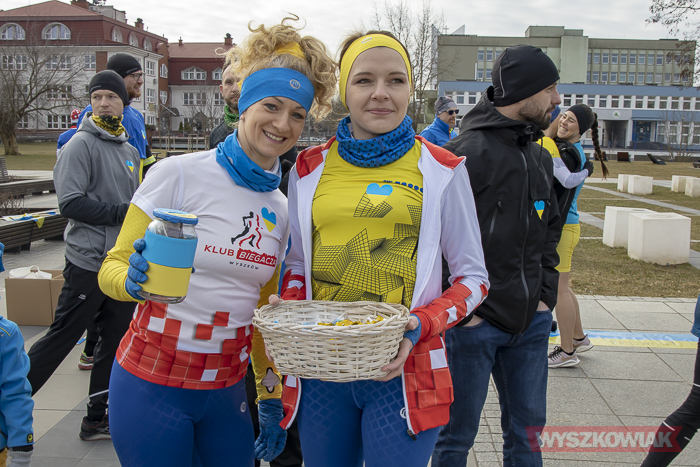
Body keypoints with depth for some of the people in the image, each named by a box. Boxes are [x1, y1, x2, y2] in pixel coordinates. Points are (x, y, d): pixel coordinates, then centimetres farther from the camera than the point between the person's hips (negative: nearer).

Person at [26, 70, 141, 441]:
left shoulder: (130, 151, 14)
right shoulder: (81, 144, -9)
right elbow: (71, 203, -19)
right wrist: (124, 212, -17)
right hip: (88, 261, -7)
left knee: (115, 341, 11)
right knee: (61, 338, 0)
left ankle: (97, 419, 22)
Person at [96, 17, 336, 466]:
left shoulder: (281, 209, 4)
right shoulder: (178, 174, -11)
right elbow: (112, 268, -5)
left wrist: (270, 395, 12)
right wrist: (133, 281, -27)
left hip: (227, 389, 4)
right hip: (151, 383, -4)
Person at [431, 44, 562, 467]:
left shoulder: (540, 156, 12)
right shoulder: (467, 152, -14)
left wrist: (545, 293, 11)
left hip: (531, 321, 7)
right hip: (474, 321, -7)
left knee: (527, 431, 18)